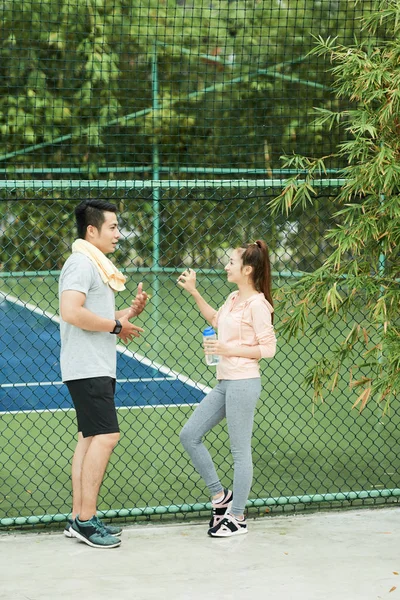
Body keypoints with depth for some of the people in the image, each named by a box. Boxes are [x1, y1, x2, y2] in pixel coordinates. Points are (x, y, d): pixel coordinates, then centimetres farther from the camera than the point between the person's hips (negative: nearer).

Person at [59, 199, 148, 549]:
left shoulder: (98, 266, 19)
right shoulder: (81, 263, -13)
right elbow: (71, 312, -26)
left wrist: (131, 311, 9)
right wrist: (116, 325, -17)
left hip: (99, 369, 11)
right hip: (87, 368, -11)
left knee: (90, 438, 10)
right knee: (106, 435, -14)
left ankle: (79, 518, 13)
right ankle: (85, 520, -12)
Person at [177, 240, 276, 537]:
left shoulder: (257, 304, -14)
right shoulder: (234, 299, 12)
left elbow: (268, 348, -15)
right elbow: (215, 319, 32)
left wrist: (229, 349, -17)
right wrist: (194, 292, 25)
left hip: (243, 383, -10)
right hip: (225, 383, 10)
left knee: (240, 451, -1)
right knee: (189, 435, 10)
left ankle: (238, 518, 10)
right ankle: (220, 495, 19)